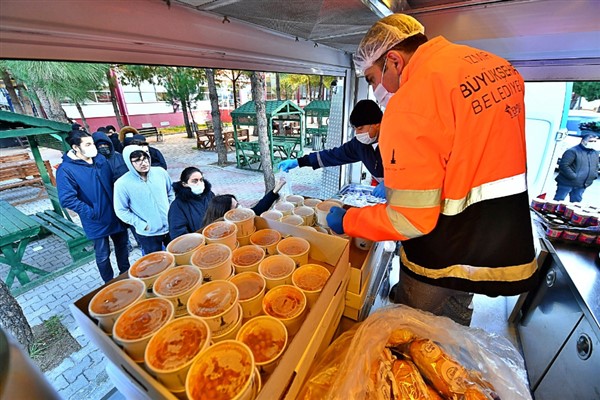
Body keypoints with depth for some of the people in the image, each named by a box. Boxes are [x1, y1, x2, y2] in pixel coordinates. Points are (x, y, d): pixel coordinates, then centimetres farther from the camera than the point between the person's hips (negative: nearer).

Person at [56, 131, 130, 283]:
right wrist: (92, 213, -19)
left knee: (122, 247, 21)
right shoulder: (66, 170, -15)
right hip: (97, 222, -5)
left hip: (117, 215, 5)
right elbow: (67, 199, -20)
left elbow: (113, 181, 12)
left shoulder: (100, 159, 2)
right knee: (103, 256, 12)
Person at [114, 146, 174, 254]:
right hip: (147, 234, -3)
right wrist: (142, 225, -12)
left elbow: (171, 192, 9)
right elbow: (121, 211, -8)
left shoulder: (160, 172, -5)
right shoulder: (122, 184, -15)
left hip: (170, 227, 3)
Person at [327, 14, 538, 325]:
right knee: (454, 330, 33)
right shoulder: (497, 66, 3)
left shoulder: (410, 104, -25)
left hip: (444, 263, -8)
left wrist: (346, 221, -11)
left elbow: (410, 220, -26)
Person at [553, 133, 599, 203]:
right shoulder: (572, 151, -12)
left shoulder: (595, 153, 15)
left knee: (576, 203, 14)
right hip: (567, 183, -8)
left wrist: (594, 175, 7)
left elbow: (596, 166, 26)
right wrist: (574, 177, -20)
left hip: (581, 185, 8)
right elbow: (563, 165, -20)